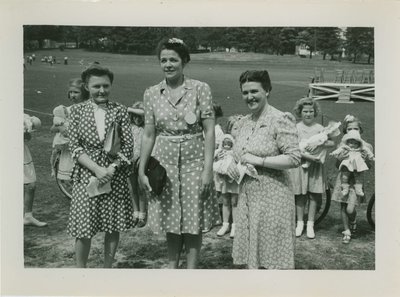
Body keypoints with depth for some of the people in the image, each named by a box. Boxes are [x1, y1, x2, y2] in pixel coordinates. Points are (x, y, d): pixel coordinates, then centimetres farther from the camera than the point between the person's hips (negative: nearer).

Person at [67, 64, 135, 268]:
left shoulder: (120, 111, 1)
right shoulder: (77, 110, 1)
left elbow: (128, 146, -1)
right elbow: (74, 147, -3)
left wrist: (111, 169, -15)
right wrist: (97, 169, -15)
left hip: (115, 176, 1)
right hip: (86, 176, -1)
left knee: (113, 227, 9)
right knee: (83, 229, 1)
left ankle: (108, 268, 27)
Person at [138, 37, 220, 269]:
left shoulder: (200, 89, -6)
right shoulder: (152, 93, 2)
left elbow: (209, 131, -7)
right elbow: (149, 134, 5)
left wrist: (208, 168, -12)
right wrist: (142, 170, 3)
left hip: (194, 162, -2)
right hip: (165, 162, 3)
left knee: (193, 222, 6)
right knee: (171, 220, 13)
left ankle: (191, 267, 22)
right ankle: (172, 265, 32)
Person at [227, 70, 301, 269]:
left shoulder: (280, 120, -11)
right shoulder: (243, 123, 11)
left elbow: (294, 159, -17)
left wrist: (259, 160, -19)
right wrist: (231, 165, 1)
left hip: (272, 198, -7)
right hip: (247, 195, 7)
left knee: (272, 258, 3)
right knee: (249, 255, 15)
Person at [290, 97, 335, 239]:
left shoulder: (320, 128, 3)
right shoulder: (296, 128, -1)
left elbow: (332, 142, -7)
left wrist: (318, 144, -20)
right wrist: (306, 155, -21)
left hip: (315, 165, 1)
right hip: (300, 164, -1)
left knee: (313, 195, 4)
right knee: (300, 195, 4)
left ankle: (310, 224, 15)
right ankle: (300, 222, 19)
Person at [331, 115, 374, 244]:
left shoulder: (366, 146, 0)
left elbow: (369, 167, 3)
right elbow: (337, 166, 4)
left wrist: (366, 159, -17)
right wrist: (340, 159, -17)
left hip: (357, 179, -2)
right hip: (343, 177, 2)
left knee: (350, 209, -9)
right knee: (343, 207, 4)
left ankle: (353, 220, 27)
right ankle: (347, 232, 23)